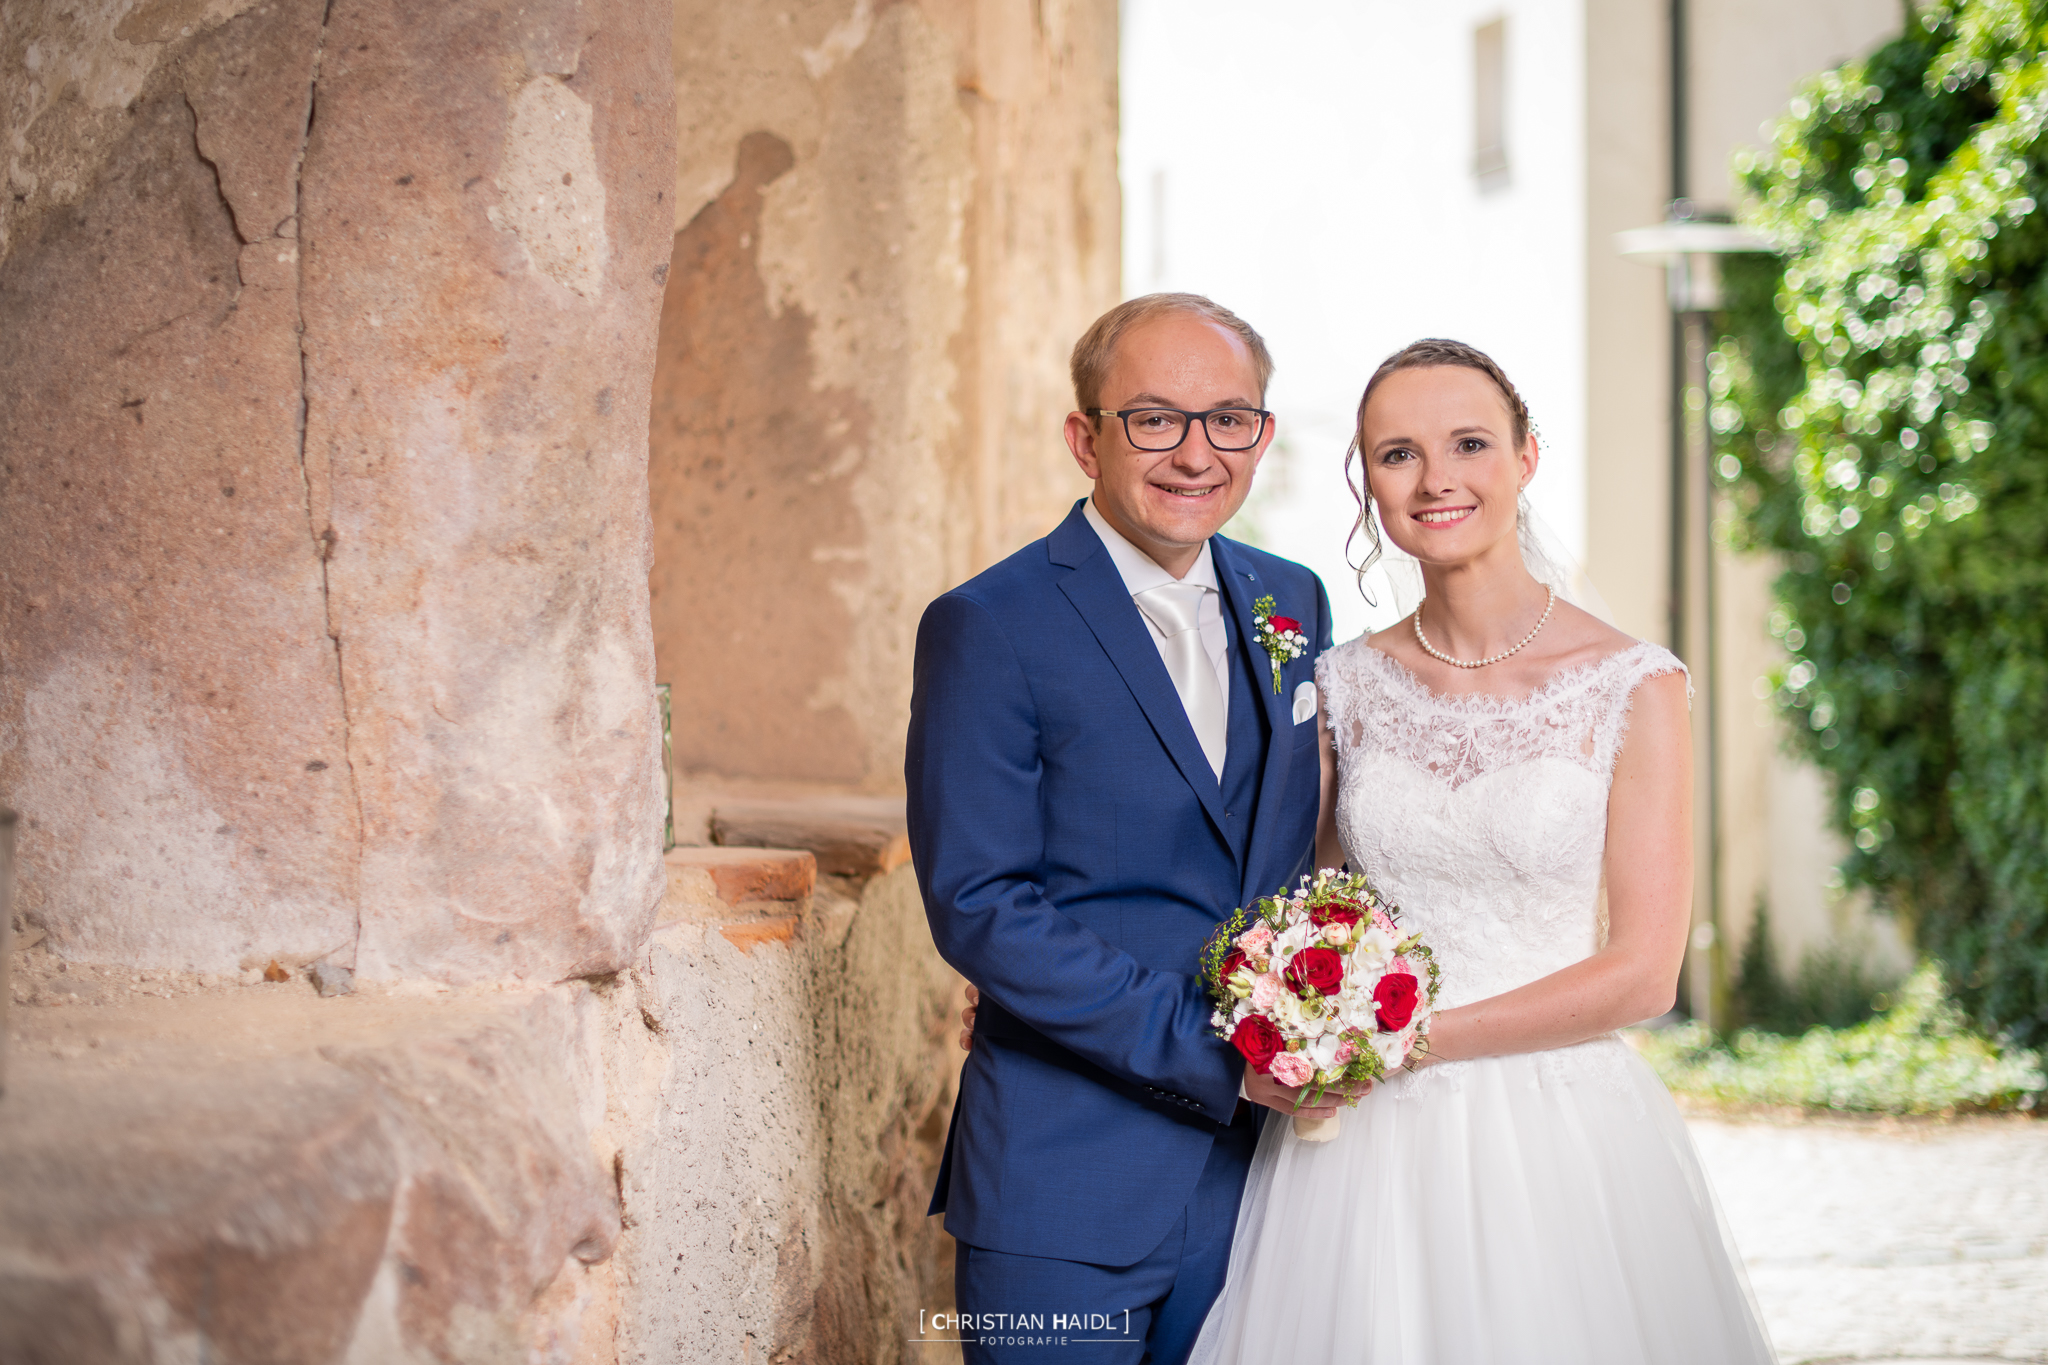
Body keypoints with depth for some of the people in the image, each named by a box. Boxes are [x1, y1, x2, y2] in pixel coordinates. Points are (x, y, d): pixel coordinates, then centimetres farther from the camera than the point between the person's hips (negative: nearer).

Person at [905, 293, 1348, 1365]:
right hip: (1063, 1189, -5)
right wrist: (1213, 1054, -18)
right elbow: (979, 906, -15)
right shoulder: (987, 627, -9)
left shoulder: (1292, 603, 9)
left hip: (1250, 1162, 5)